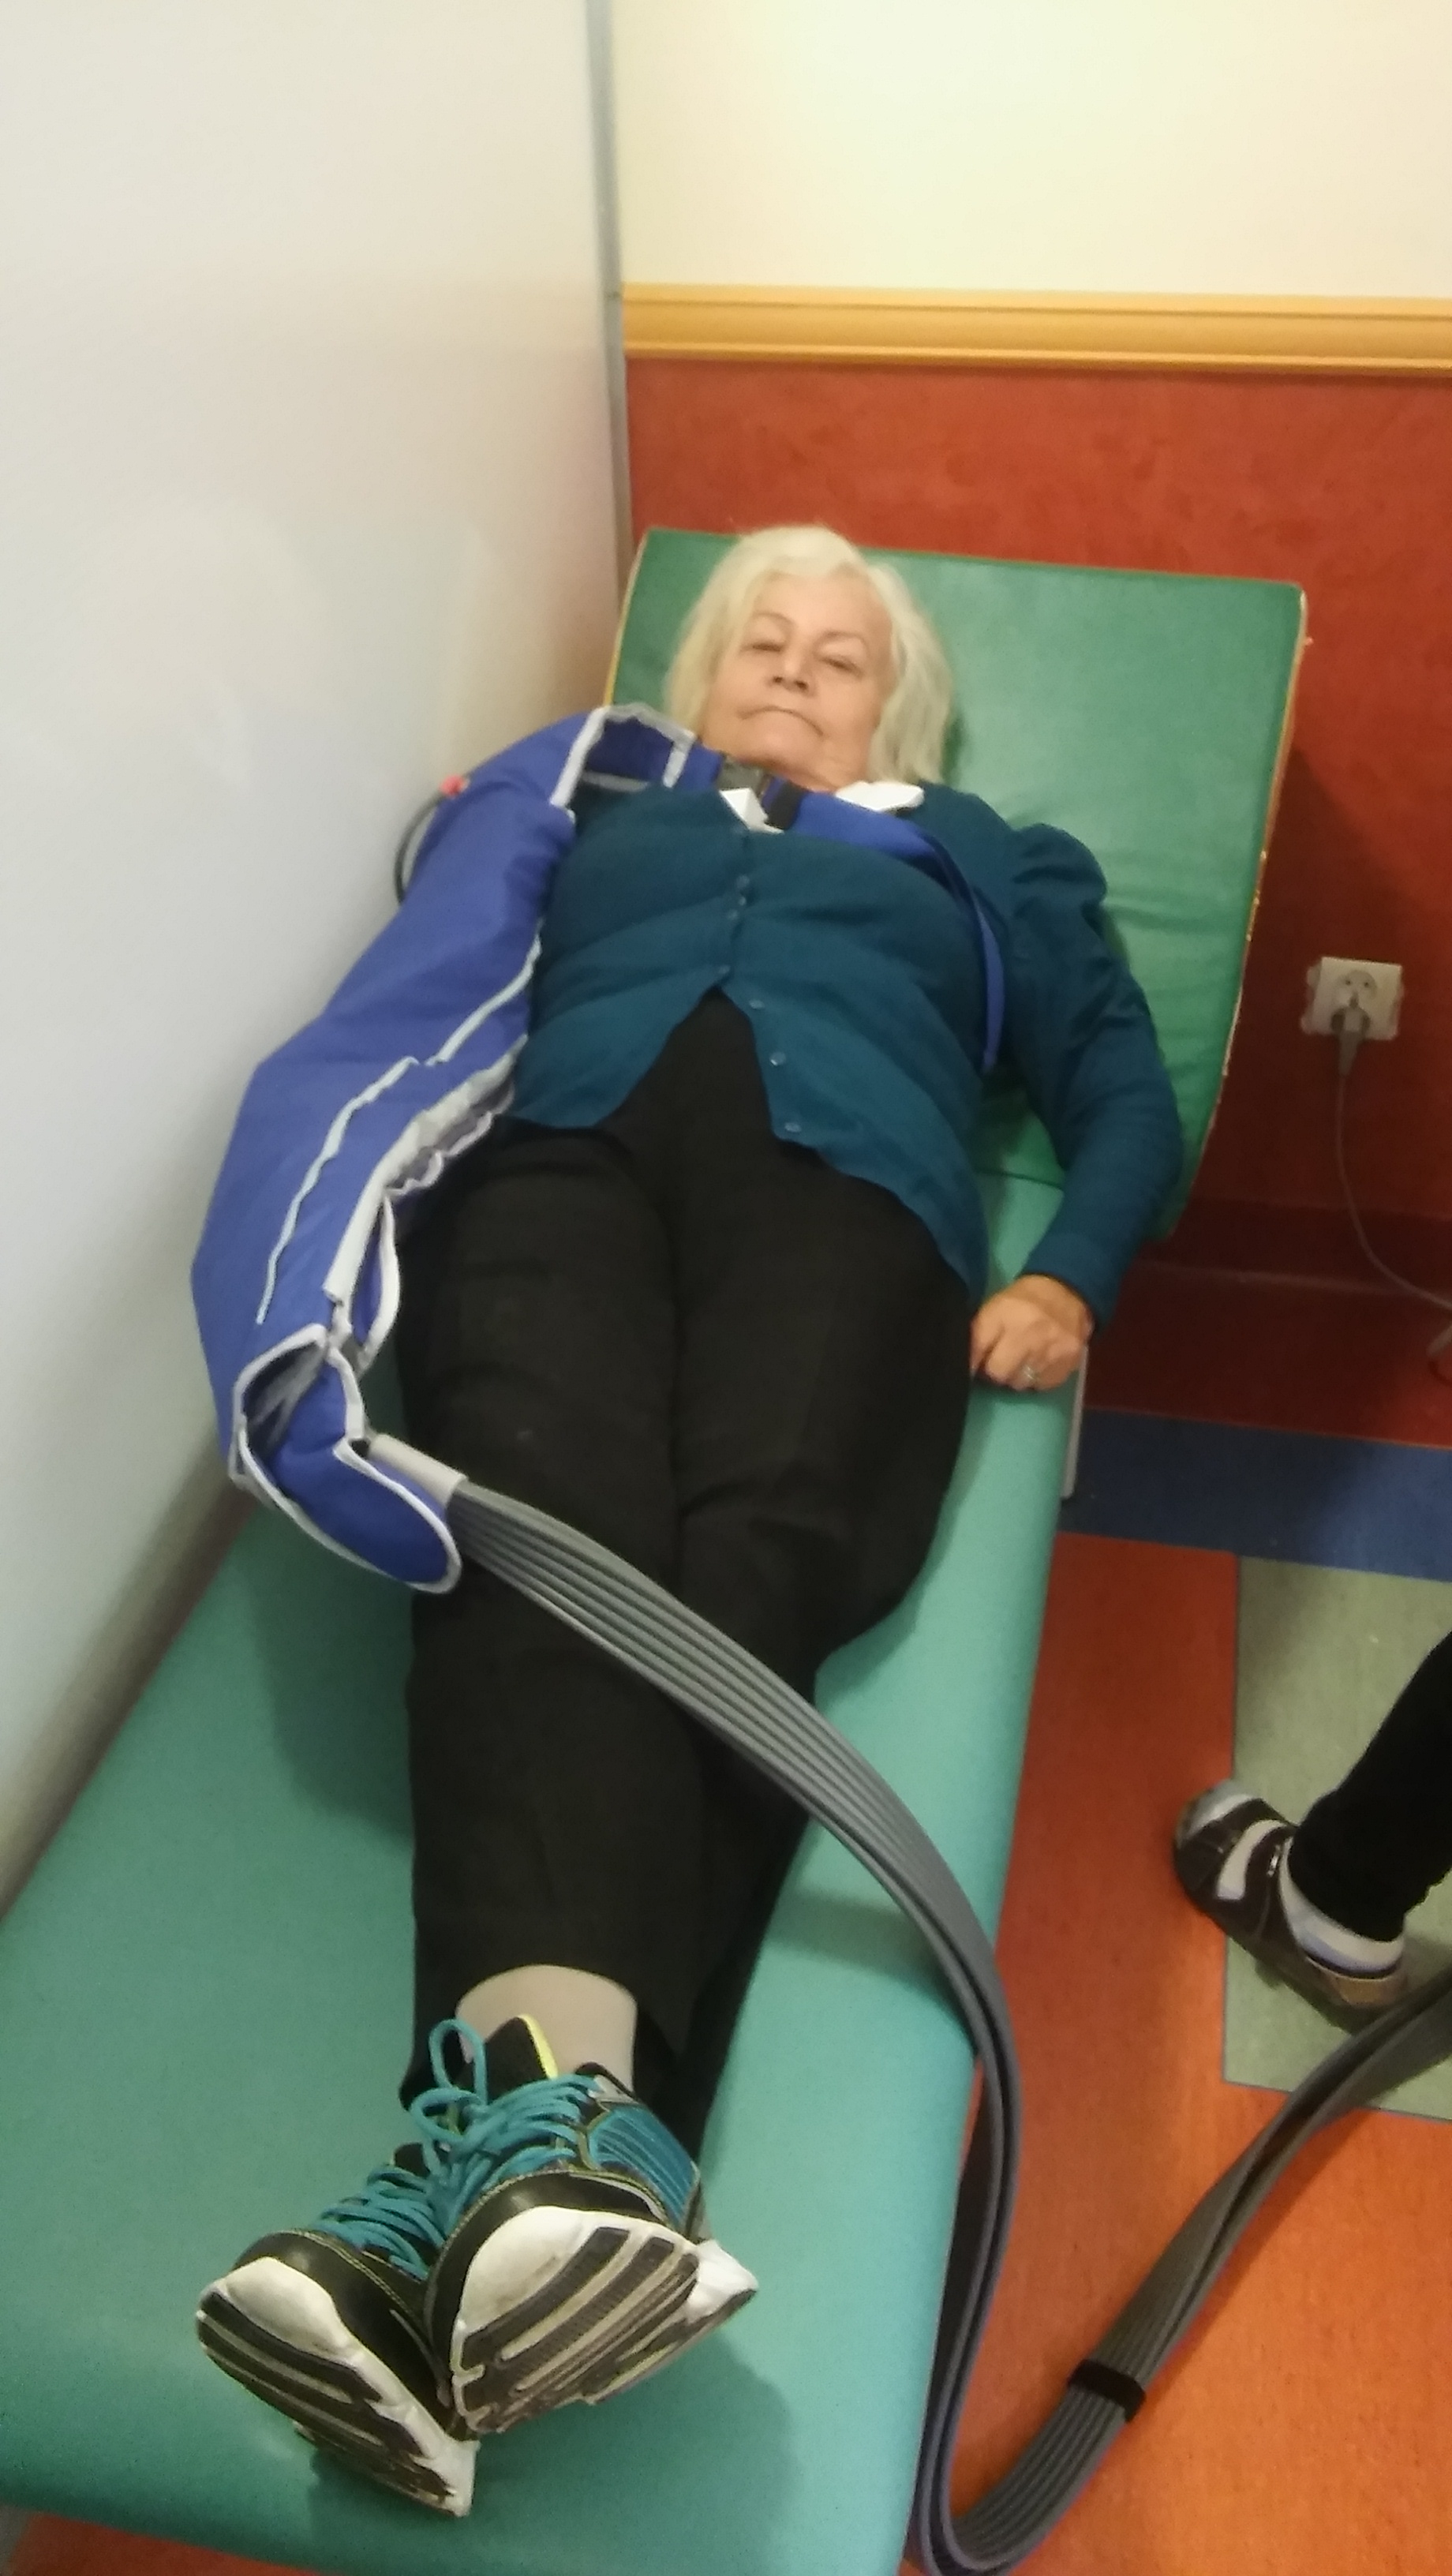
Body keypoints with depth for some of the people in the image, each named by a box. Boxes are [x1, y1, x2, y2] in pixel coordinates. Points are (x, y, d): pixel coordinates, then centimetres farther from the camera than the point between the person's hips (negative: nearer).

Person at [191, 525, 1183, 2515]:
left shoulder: (976, 858, 37)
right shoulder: (583, 804, 38)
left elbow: (1123, 1084, 27)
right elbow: (415, 1001, 24)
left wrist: (1069, 1273, 4)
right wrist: (343, 1235, 2)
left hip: (840, 1175, 0)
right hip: (556, 1149, 1)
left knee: (741, 1572, -33)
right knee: (551, 1540, -33)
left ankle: (502, 2140, -52)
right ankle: (567, 2108, -54)